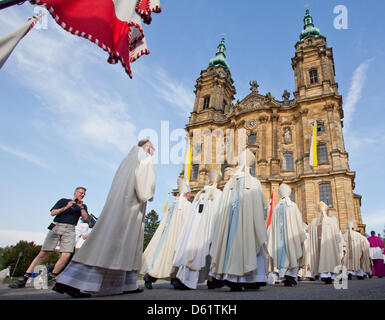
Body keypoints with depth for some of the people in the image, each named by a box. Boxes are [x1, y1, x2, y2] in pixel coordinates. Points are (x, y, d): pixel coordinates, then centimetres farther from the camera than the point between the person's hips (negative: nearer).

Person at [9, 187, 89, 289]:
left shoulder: (83, 206, 20)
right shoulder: (63, 201, 17)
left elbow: (85, 218, 4)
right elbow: (53, 213, 7)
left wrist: (81, 207, -8)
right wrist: (66, 207, -6)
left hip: (70, 230, 1)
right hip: (57, 226, -1)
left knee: (66, 255, -16)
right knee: (43, 253, -7)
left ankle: (51, 277, -1)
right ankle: (24, 278, -3)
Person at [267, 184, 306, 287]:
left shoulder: (277, 207, 5)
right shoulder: (293, 205, -2)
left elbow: (273, 224, 6)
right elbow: (299, 222, -4)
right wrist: (301, 237, 1)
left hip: (280, 236, 2)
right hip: (291, 235, -2)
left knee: (283, 254, 5)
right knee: (293, 254, 7)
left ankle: (284, 275, -4)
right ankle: (292, 275, -5)